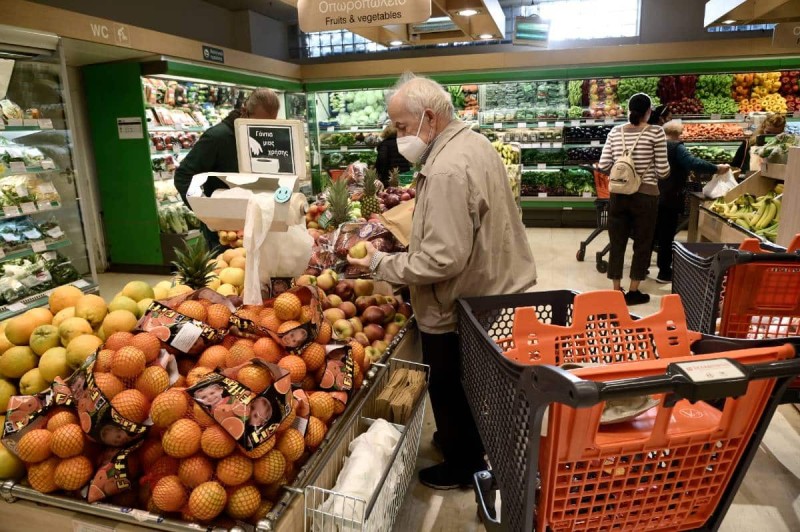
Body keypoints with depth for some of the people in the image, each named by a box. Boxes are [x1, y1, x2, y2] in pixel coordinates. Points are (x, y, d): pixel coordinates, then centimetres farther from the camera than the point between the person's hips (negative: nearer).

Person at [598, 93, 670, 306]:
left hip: (618, 194, 3)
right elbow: (663, 171, -8)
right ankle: (633, 292, 17)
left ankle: (616, 290, 18)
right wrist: (651, 173, 14)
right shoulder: (655, 132, -7)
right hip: (645, 196, -3)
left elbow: (603, 166, 0)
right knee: (643, 244, 11)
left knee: (617, 243, 12)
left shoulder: (615, 132, 1)